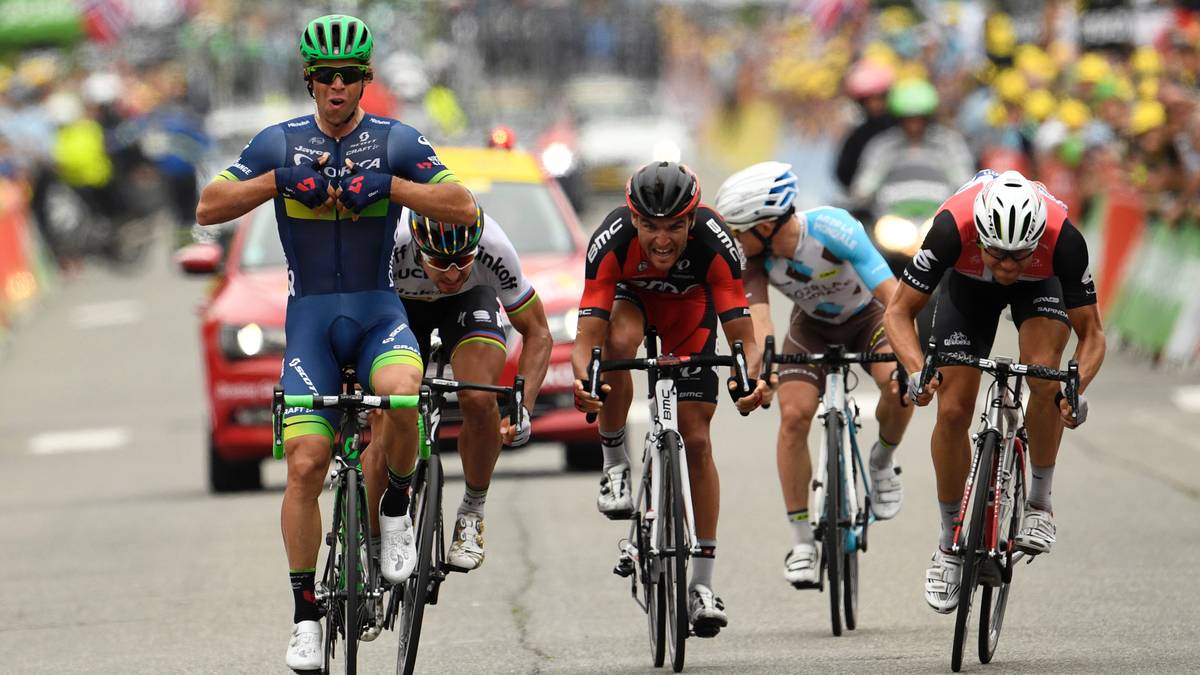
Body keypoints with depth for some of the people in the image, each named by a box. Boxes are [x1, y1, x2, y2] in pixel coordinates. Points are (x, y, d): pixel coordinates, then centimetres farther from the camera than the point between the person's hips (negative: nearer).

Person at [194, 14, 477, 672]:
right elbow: (209, 208, -2)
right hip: (310, 315, 1)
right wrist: (277, 180, -15)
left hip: (379, 311, -1)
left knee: (401, 394, -35)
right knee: (305, 465, -11)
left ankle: (395, 512, -7)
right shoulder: (281, 143, 2)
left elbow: (464, 208, -10)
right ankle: (306, 618, -2)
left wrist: (388, 184, -20)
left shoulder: (397, 142, 0)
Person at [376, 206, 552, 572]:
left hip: (468, 299, 0)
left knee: (479, 401, -26)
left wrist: (523, 408, -32)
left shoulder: (494, 248, -36)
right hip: (399, 303, 0)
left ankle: (472, 514, -1)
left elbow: (537, 333, -22)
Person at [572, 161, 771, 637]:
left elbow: (742, 336, -37)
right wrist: (583, 380, -61)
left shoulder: (714, 244, -37)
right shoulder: (612, 241, -38)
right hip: (629, 293, 0)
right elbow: (588, 336, -41)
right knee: (620, 341, -38)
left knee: (696, 439, -5)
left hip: (688, 301, 0)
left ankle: (702, 582, 3)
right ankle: (614, 465, -15)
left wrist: (752, 379, -57)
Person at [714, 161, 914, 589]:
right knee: (794, 414, -20)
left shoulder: (833, 229, -36)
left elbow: (893, 296, -40)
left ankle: (883, 461, 1)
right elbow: (757, 317, -35)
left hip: (867, 316, -2)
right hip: (813, 326, 3)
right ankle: (802, 541, -10)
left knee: (898, 385, -32)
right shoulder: (751, 256, -26)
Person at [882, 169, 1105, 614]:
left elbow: (1091, 333, -28)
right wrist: (918, 371, -47)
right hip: (969, 284, 1)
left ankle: (1039, 502, -8)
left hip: (1041, 284, -1)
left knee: (1044, 376, -28)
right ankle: (950, 541, 9)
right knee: (953, 410, -9)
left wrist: (1076, 388, -47)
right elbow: (899, 313, -30)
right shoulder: (954, 228, -40)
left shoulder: (1062, 239, -39)